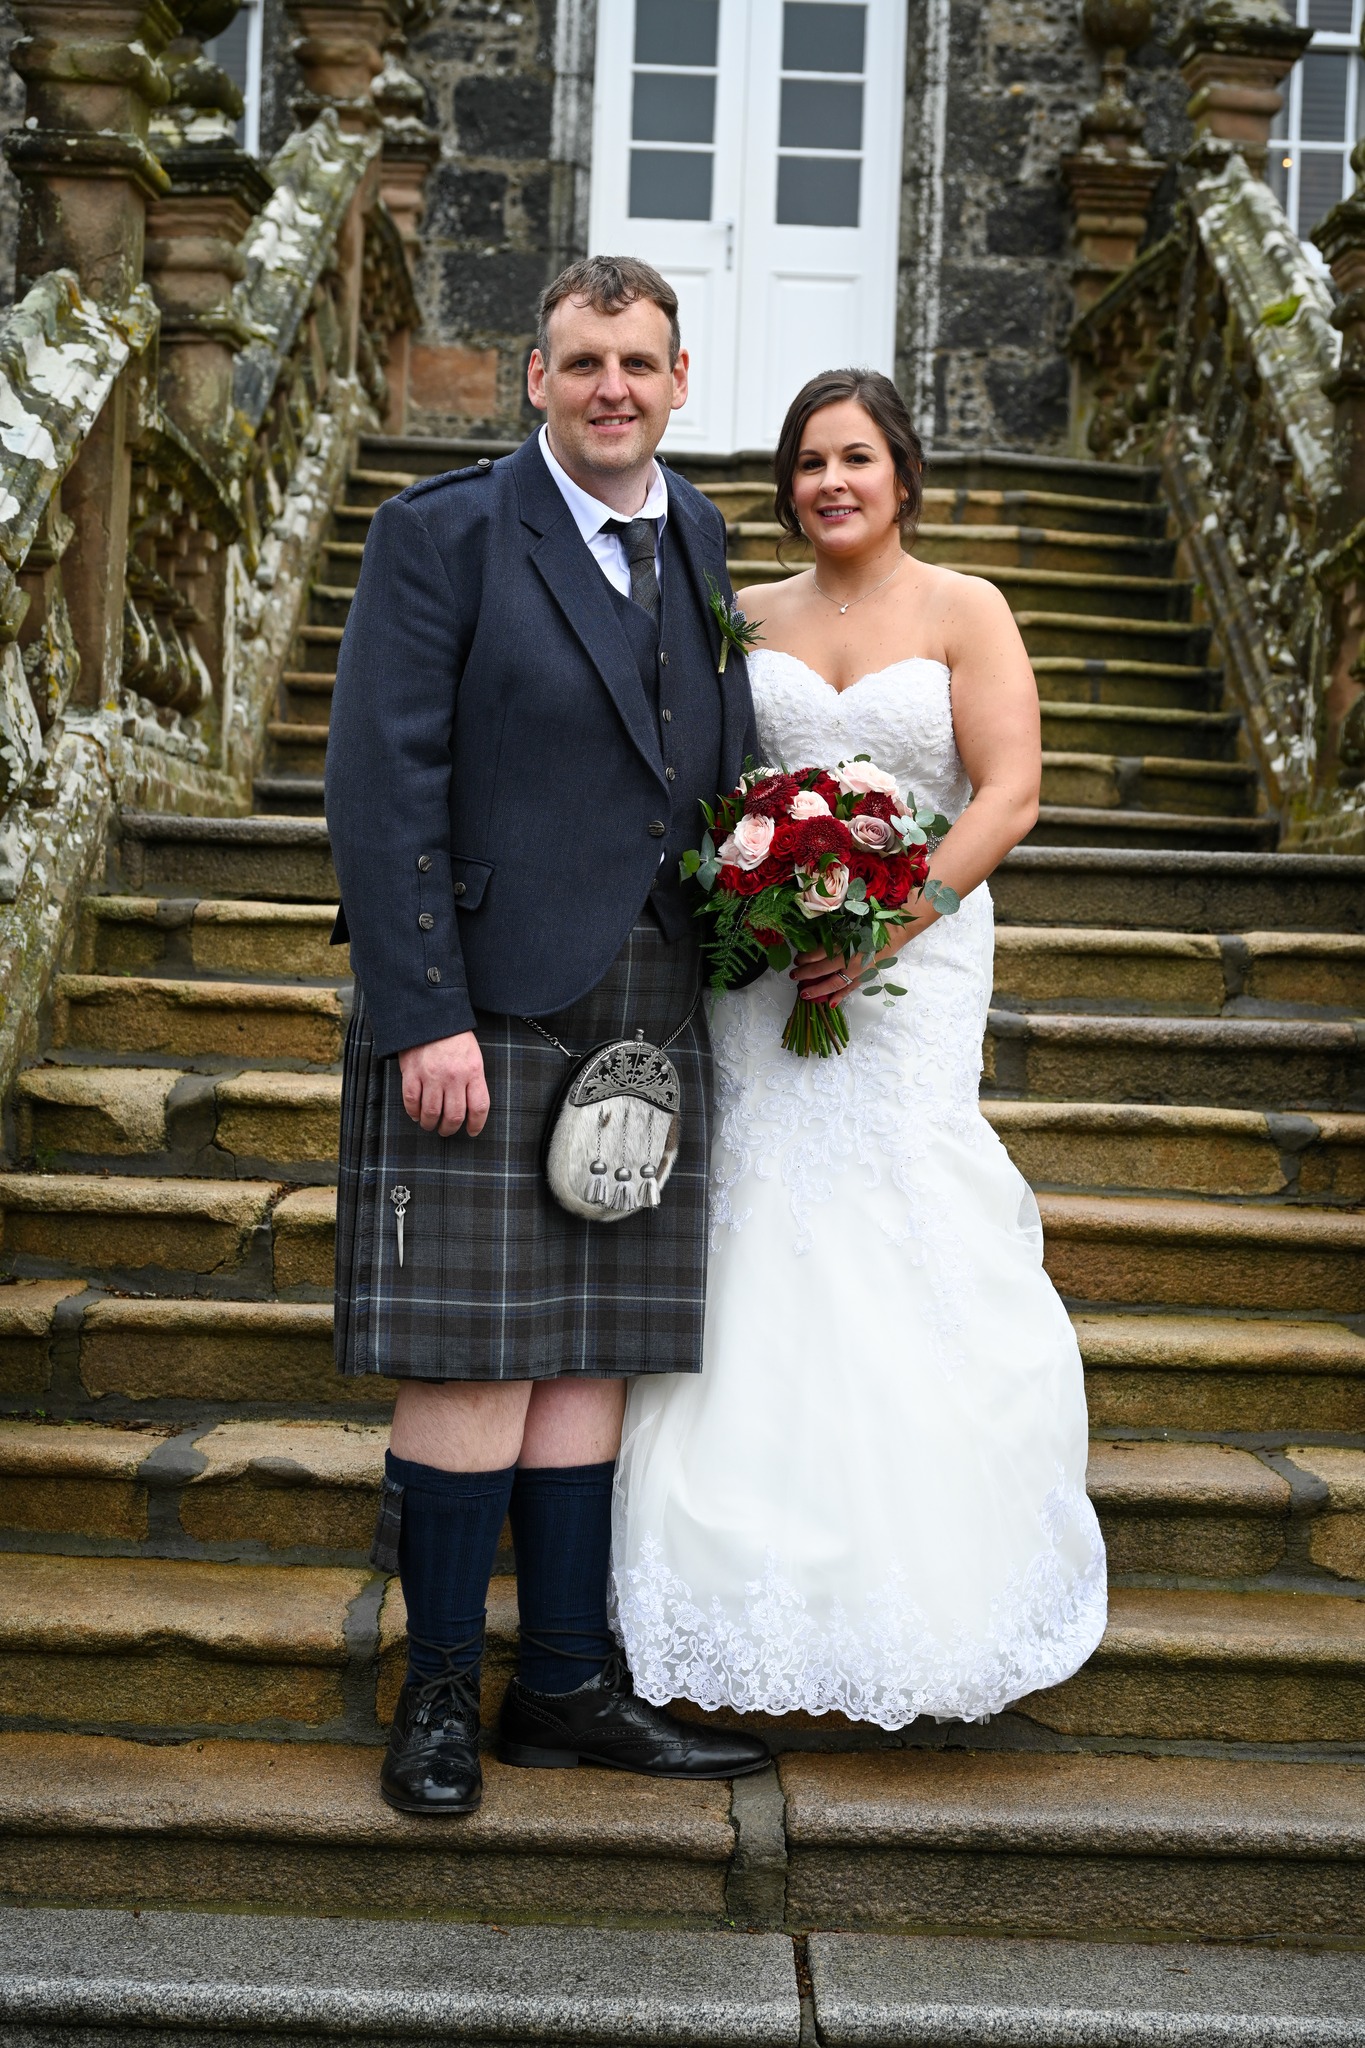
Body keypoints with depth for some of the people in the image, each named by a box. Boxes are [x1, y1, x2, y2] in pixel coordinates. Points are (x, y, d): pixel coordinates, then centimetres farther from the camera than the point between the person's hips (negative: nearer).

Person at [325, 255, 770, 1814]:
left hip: (646, 1017, 5)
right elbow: (383, 787, -9)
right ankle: (439, 1694, 13)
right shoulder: (441, 533, -2)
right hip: (483, 1009, -5)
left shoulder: (701, 544, 16)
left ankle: (567, 1685, 19)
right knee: (477, 1362, -2)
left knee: (594, 1355, 9)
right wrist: (423, 1016, -16)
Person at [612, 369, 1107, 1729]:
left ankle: (933, 1611, 5)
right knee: (760, 1258, 0)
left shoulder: (965, 612, 4)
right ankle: (762, 1576, 10)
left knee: (902, 1262, -7)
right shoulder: (750, 619, 13)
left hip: (908, 967, -3)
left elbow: (1009, 795, -5)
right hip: (758, 970, 3)